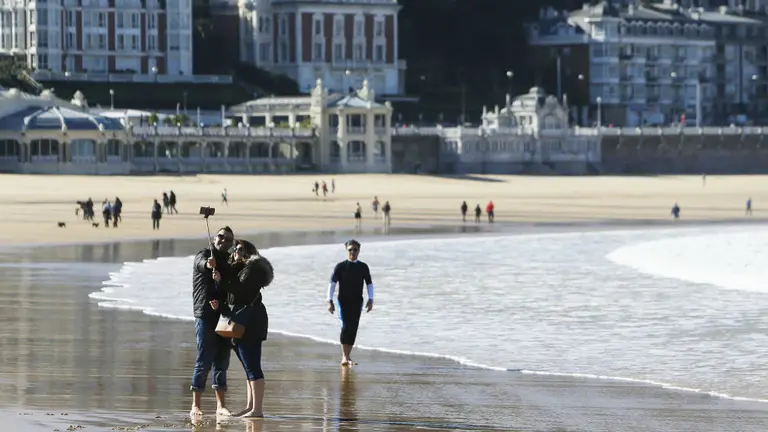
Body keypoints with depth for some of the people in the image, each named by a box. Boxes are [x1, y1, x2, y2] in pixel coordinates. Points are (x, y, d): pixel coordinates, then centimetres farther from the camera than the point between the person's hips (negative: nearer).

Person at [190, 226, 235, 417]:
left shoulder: (230, 261, 14)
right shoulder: (203, 255, -2)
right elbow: (202, 264, -27)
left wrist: (221, 303, -15)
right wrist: (208, 265, -52)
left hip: (223, 314, 6)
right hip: (205, 315, -6)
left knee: (222, 360, 7)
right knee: (204, 360, -7)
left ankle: (220, 405, 11)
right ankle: (195, 405, -2)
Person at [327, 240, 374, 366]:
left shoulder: (363, 267, 6)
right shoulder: (340, 267, -2)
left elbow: (369, 284, 11)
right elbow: (332, 284, -3)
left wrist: (370, 300, -1)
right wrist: (330, 301, -11)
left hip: (357, 302, 3)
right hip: (343, 301, -3)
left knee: (353, 329, 3)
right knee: (346, 326, -16)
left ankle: (347, 357, 14)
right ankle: (345, 357, -16)